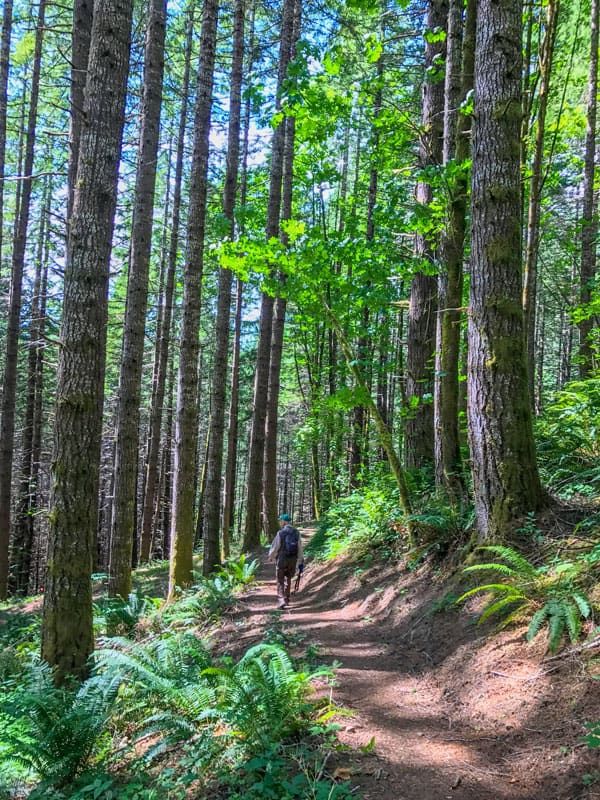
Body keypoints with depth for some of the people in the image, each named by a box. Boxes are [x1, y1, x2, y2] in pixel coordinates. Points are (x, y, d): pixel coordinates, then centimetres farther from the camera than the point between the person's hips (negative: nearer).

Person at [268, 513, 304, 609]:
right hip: (293, 560, 4)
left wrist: (271, 557, 11)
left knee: (280, 581, 6)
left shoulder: (280, 533, -13)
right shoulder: (297, 533, -1)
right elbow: (300, 549, -1)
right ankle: (287, 599, 28)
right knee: (288, 579, 21)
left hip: (282, 559, -4)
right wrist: (301, 562, 5)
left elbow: (274, 547, -8)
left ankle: (281, 600, -7)